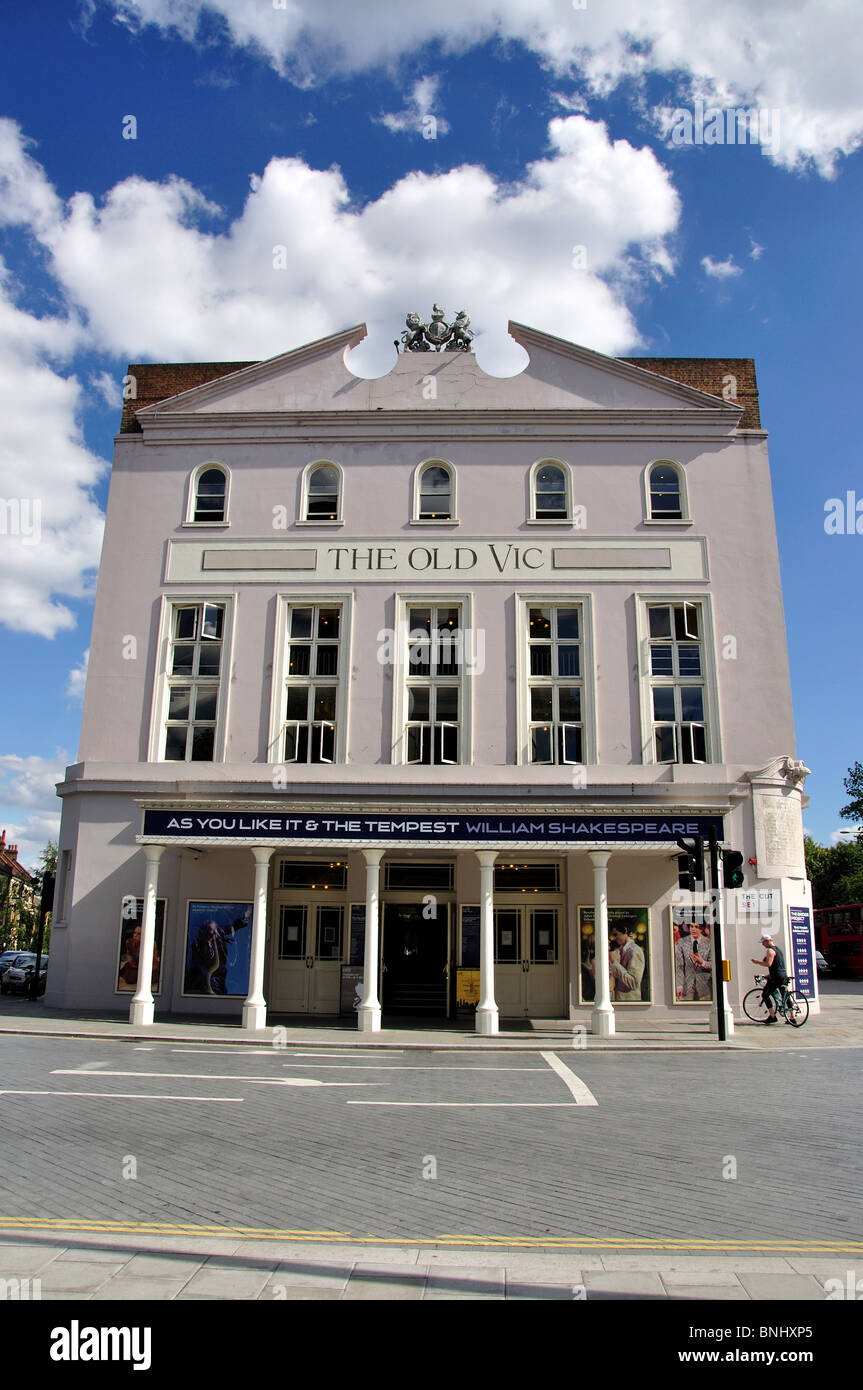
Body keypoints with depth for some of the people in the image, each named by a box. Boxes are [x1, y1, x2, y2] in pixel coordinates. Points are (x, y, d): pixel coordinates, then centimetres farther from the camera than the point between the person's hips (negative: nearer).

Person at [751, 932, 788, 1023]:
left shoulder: (770, 950, -11)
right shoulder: (778, 949, 19)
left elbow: (768, 964, -22)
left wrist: (757, 962, -11)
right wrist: (770, 974, 25)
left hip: (776, 977, -10)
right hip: (784, 976, 10)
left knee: (765, 995, -2)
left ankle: (772, 1016, -6)